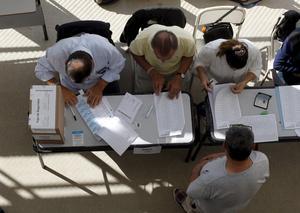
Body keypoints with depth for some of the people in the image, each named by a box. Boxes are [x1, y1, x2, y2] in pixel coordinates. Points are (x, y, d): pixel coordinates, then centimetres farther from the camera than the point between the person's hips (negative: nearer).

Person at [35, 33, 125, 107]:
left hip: (100, 80, 0)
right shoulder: (58, 52, -39)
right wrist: (62, 89, -30)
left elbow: (118, 65, -20)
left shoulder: (105, 49, -41)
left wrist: (99, 87, -27)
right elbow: (41, 70, -20)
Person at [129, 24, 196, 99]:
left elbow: (189, 56, -15)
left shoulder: (188, 41, -38)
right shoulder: (141, 40, -40)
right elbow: (135, 53, -17)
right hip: (148, 71, 0)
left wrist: (179, 76, -29)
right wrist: (151, 71, -29)